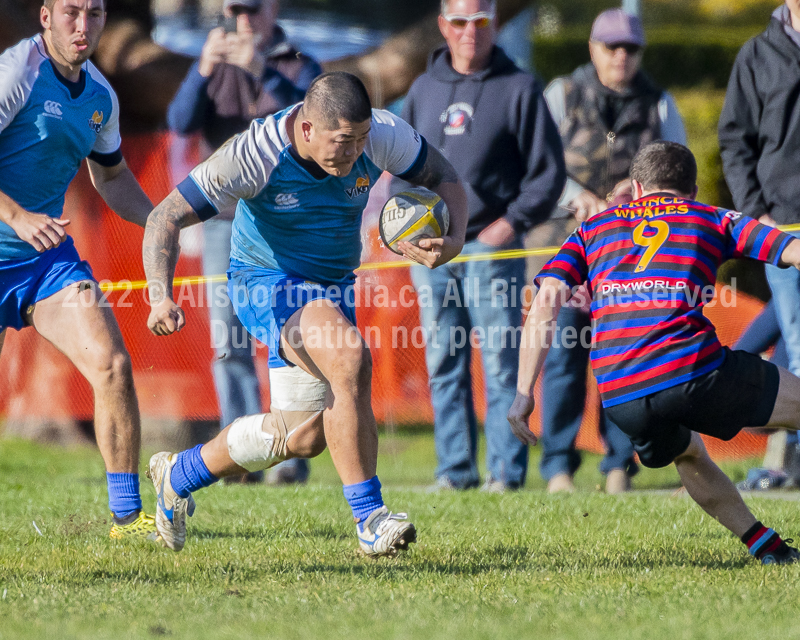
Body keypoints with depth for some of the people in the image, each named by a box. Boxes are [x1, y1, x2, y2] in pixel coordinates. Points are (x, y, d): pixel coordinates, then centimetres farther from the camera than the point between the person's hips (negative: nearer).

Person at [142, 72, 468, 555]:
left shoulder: (382, 135, -20)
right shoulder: (256, 154, -29)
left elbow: (443, 177, -3)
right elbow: (166, 218, -25)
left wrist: (454, 242, -24)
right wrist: (161, 297, -40)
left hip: (333, 288, 6)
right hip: (265, 280, -6)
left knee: (303, 436, 9)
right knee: (349, 359, -33)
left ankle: (179, 474, 34)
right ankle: (369, 518, -27)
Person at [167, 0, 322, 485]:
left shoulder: (300, 67, 5)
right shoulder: (214, 68, 13)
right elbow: (181, 122, -3)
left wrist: (264, 73, -28)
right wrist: (205, 69, -20)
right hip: (224, 221, 3)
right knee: (229, 342, -2)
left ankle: (293, 453, -5)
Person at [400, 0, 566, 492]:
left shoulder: (519, 88, 1)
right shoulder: (425, 90, 14)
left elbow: (548, 171, 1)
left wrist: (513, 221, -9)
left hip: (492, 247, -4)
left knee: (501, 362, -7)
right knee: (444, 364, 4)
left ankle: (507, 469, -4)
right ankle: (455, 467, 8)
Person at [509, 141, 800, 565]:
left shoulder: (594, 227, 26)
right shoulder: (715, 220, 21)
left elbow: (544, 305, 12)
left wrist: (524, 393, 10)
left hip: (619, 396, 3)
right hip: (693, 369, -3)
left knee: (687, 454, 34)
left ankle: (766, 547, 25)